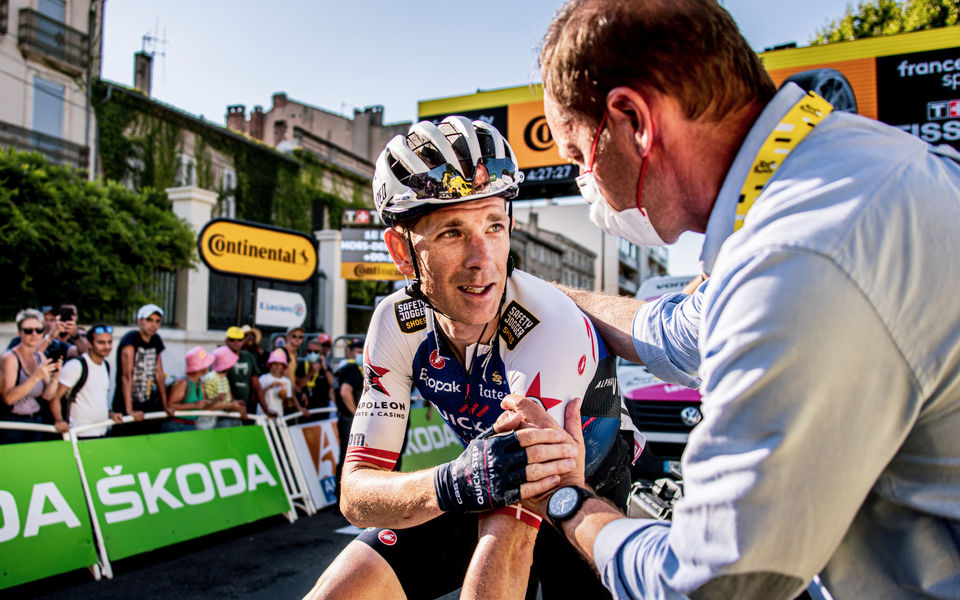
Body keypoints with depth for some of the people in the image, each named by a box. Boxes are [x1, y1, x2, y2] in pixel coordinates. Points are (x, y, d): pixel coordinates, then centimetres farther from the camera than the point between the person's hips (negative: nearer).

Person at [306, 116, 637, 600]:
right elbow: (356, 493, -20)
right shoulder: (397, 324, -19)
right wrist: (451, 484, -40)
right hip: (478, 502, 3)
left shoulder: (551, 332, -35)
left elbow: (507, 546, -37)